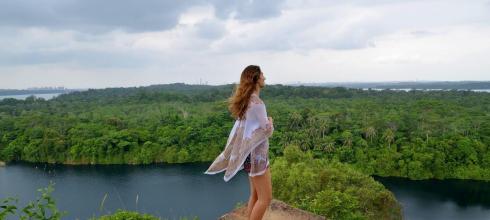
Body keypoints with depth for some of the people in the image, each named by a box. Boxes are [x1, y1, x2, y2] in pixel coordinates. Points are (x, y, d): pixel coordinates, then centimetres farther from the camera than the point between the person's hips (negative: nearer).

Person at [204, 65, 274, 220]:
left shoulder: (245, 100, 9)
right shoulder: (256, 103, -19)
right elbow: (266, 131, -15)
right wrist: (270, 122, 3)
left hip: (250, 151, 9)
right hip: (256, 153, -9)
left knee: (255, 195, 16)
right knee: (265, 198, -2)